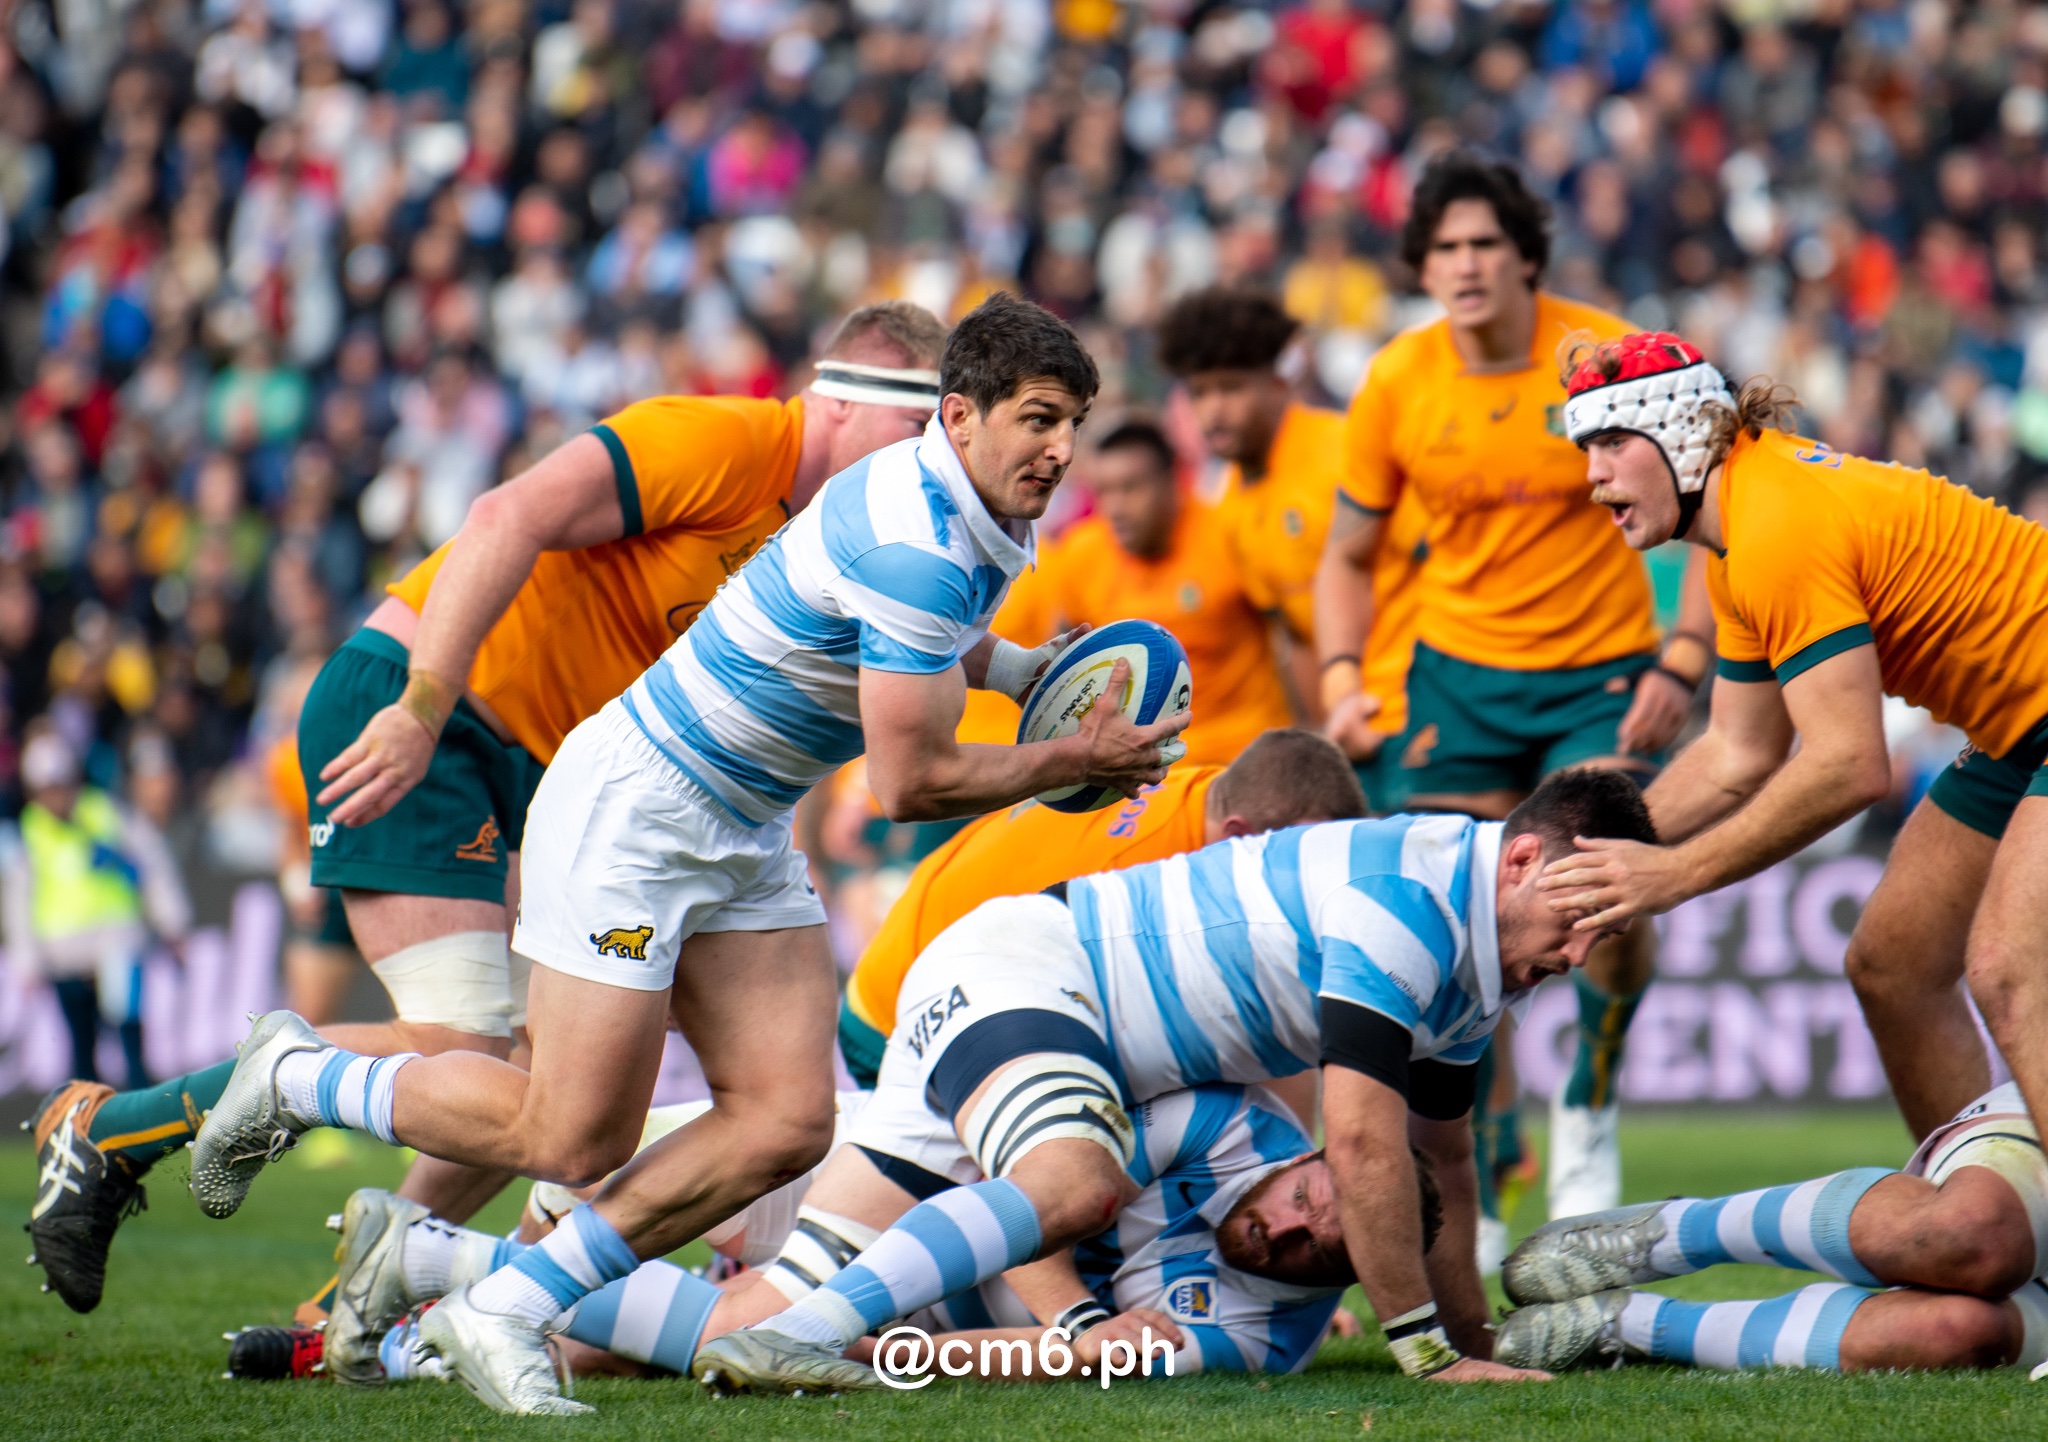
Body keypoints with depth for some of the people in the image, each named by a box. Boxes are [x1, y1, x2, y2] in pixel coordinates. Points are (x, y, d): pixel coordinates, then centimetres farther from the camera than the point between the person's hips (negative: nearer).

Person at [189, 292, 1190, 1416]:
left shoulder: (984, 520, 4)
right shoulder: (917, 548, -27)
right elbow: (912, 784, -24)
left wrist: (1032, 673, 10)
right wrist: (1076, 760, -13)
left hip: (744, 837, 10)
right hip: (633, 804, -10)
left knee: (786, 1122, -4)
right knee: (572, 1140, -8)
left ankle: (502, 1314, 2)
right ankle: (294, 1078, 14)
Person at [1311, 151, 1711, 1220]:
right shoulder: (1395, 386, -6)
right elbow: (1348, 557, 7)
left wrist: (1682, 662, -17)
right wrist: (1342, 679, -9)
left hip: (1600, 674, -2)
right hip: (1459, 677, 2)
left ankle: (1590, 1103, 11)